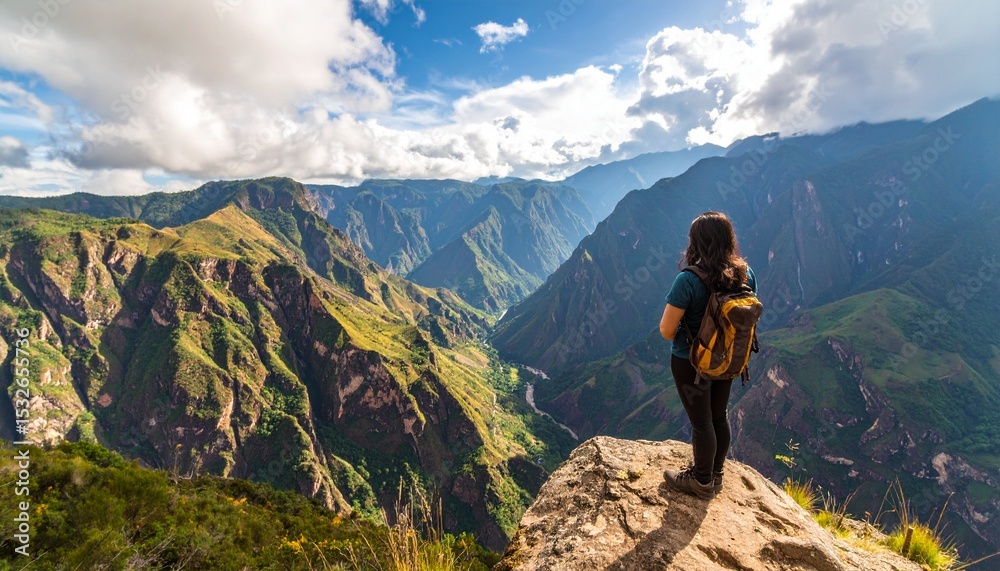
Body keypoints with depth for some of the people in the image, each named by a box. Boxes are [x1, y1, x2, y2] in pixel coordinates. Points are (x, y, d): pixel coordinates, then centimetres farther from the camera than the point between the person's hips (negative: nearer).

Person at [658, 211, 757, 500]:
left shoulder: (689, 280, -28)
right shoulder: (746, 274, -8)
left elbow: (666, 330, -24)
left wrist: (683, 337, -3)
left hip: (691, 363, -6)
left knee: (701, 422, 11)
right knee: (719, 416, 23)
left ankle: (703, 482, 33)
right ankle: (715, 473, 44)